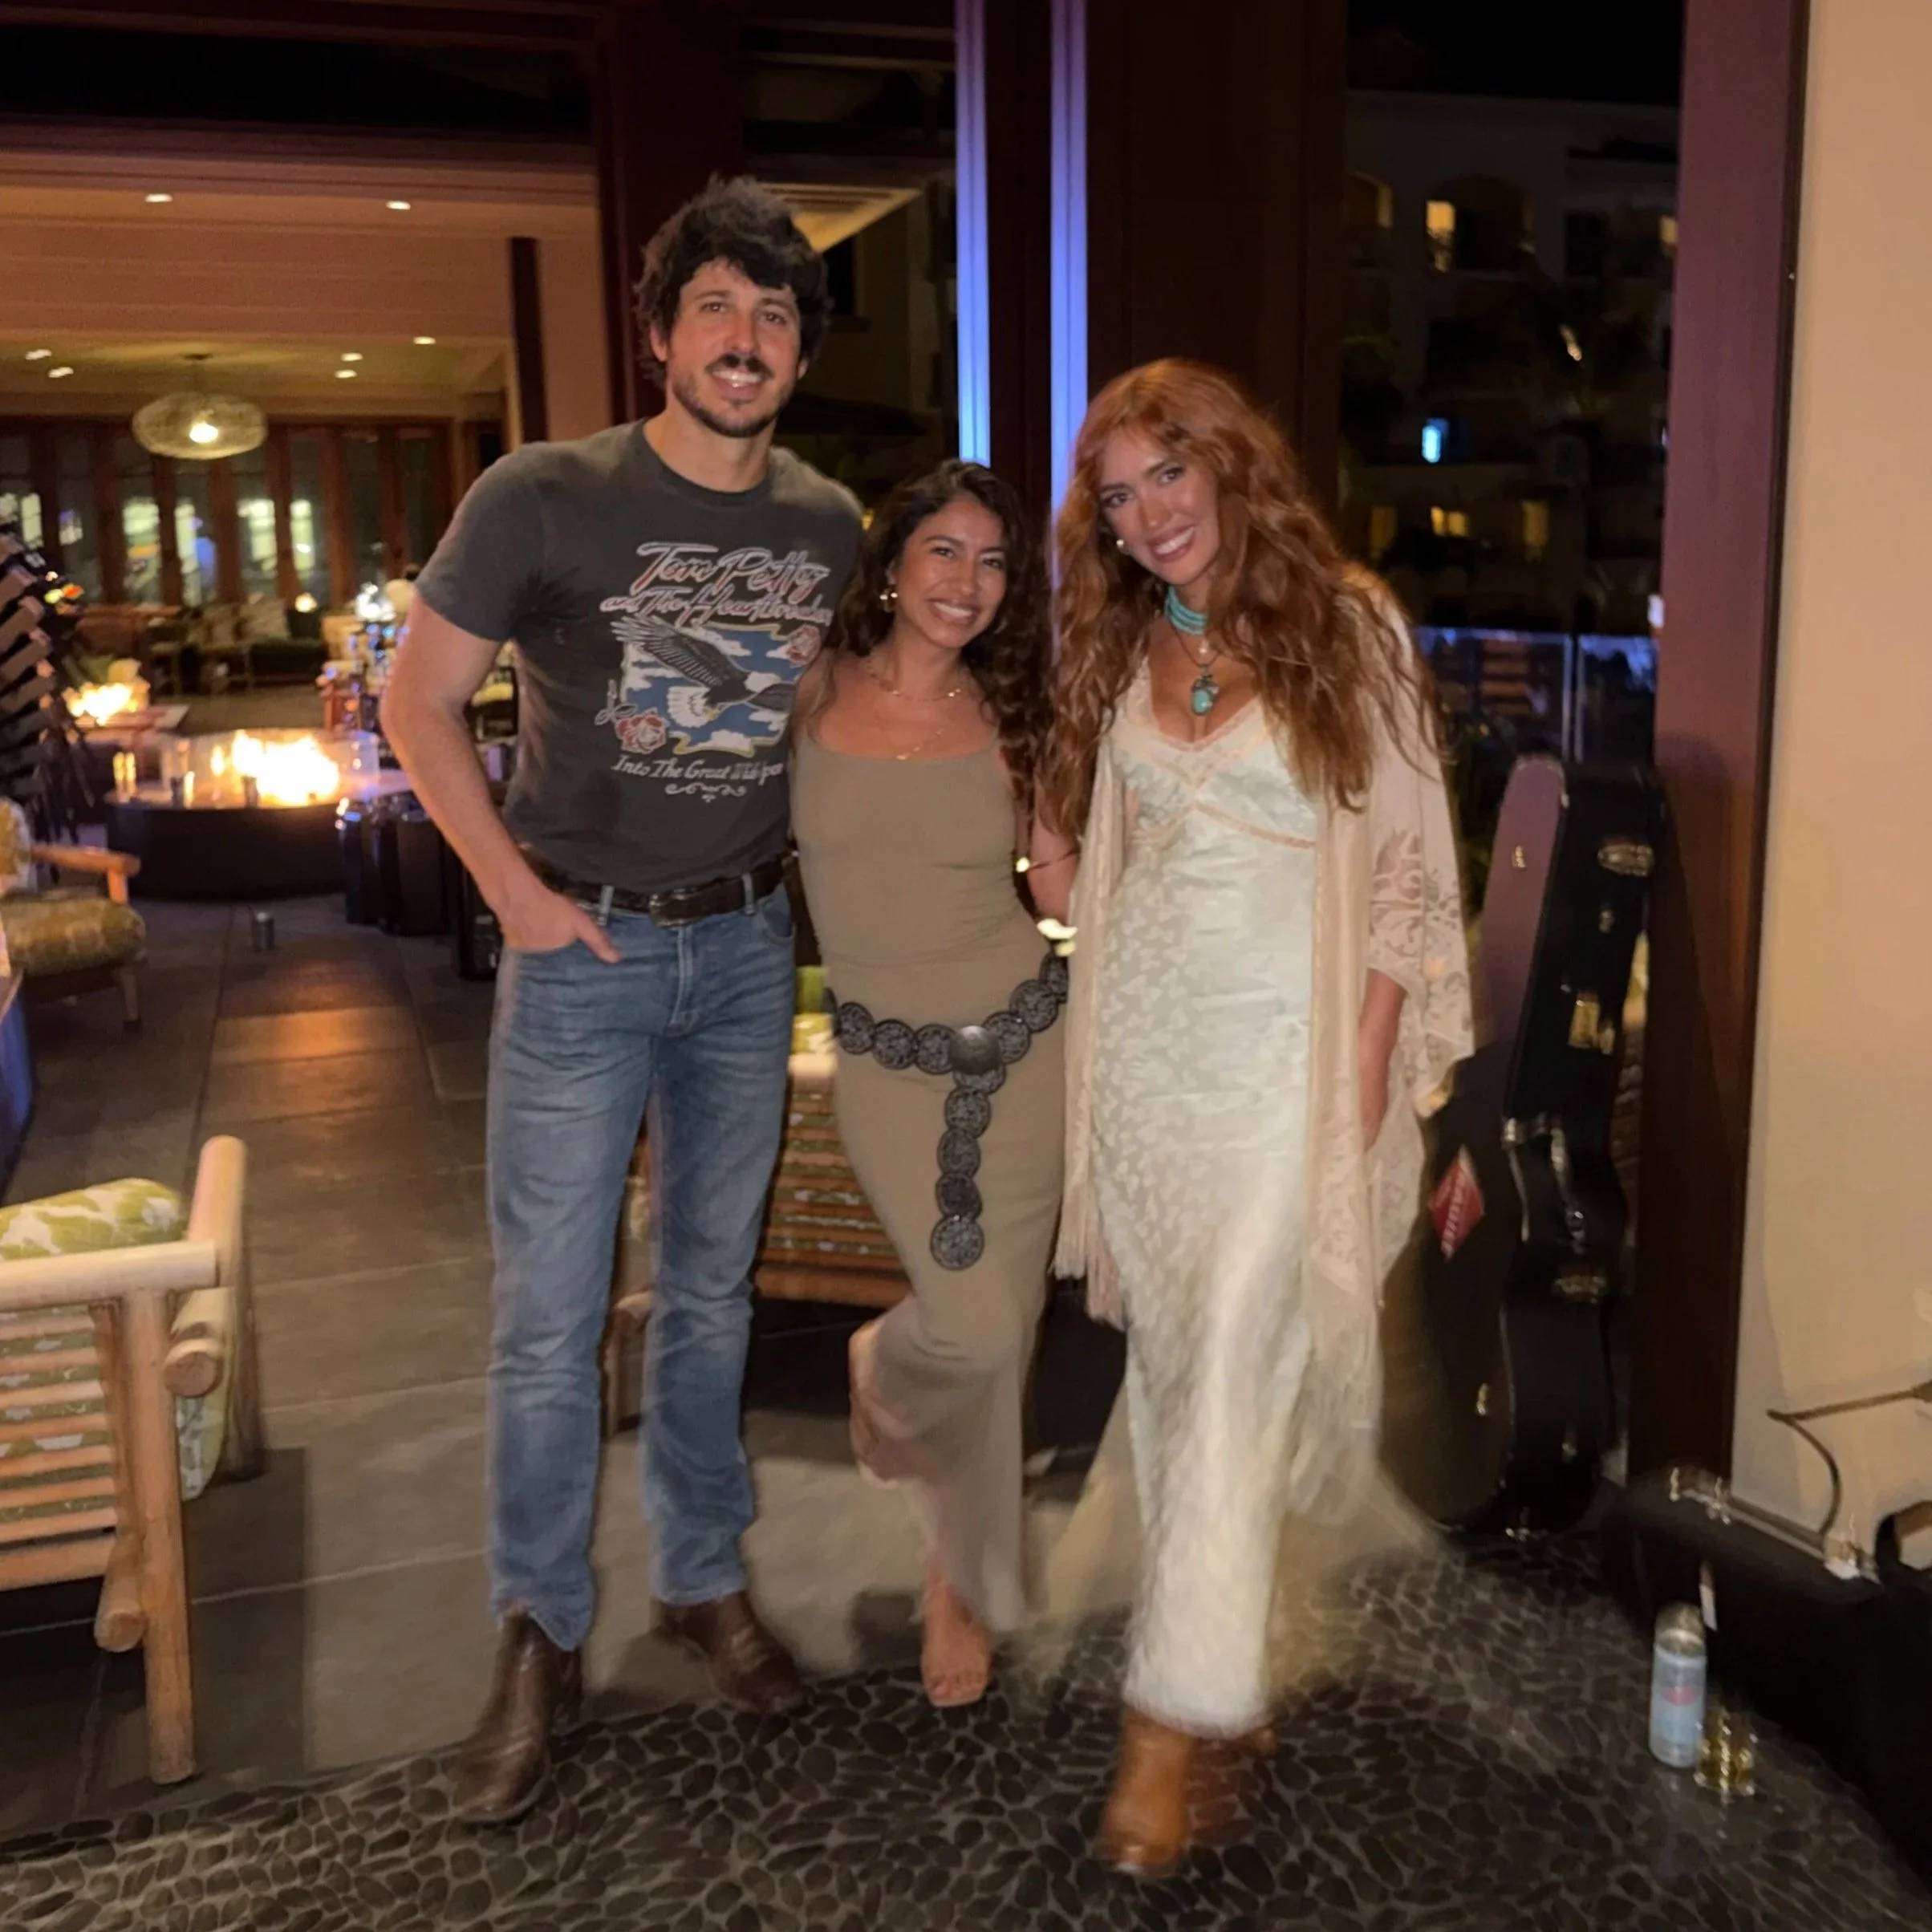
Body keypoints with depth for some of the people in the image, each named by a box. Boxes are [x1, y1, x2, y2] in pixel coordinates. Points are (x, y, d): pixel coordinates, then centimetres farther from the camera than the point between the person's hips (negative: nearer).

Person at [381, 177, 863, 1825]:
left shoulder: (829, 523, 2)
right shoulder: (544, 497, -11)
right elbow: (421, 701, -4)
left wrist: (808, 866, 8)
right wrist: (514, 888, -10)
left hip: (748, 948, 4)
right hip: (585, 951, -3)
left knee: (711, 1291, 14)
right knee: (550, 1319, 2)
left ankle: (704, 1580, 32)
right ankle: (542, 1641, 20)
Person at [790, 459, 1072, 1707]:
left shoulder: (1005, 718, 3)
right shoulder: (811, 699, -1)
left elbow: (1065, 883, 4)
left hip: (1023, 1040, 2)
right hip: (891, 1059, -2)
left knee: (1002, 1329, 7)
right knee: (973, 1328, -10)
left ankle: (967, 1578, 33)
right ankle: (885, 1369, 30)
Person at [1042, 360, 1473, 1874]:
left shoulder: (1347, 625, -3)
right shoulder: (1129, 651, 11)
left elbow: (1406, 857, -4)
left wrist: (1373, 1060, -11)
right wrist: (1095, 1055, 11)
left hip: (1282, 1044, -5)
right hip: (1145, 1046, 5)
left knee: (1234, 1367, -9)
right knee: (1171, 1365, 9)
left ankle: (1185, 1713, 2)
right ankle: (1231, 1682, 24)